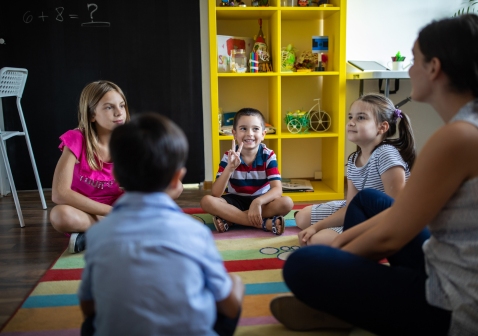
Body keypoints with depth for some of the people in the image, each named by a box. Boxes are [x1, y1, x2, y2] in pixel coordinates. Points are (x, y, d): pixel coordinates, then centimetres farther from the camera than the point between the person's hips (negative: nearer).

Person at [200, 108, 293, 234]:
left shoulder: (268, 156, -10)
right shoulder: (229, 157, -9)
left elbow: (277, 189, -22)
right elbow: (215, 194, -18)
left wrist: (258, 202, -41)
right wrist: (230, 168, -33)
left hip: (261, 202, 0)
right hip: (236, 202, 1)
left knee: (286, 202, -29)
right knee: (207, 201, -27)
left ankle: (229, 219, -25)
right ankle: (265, 223, -30)